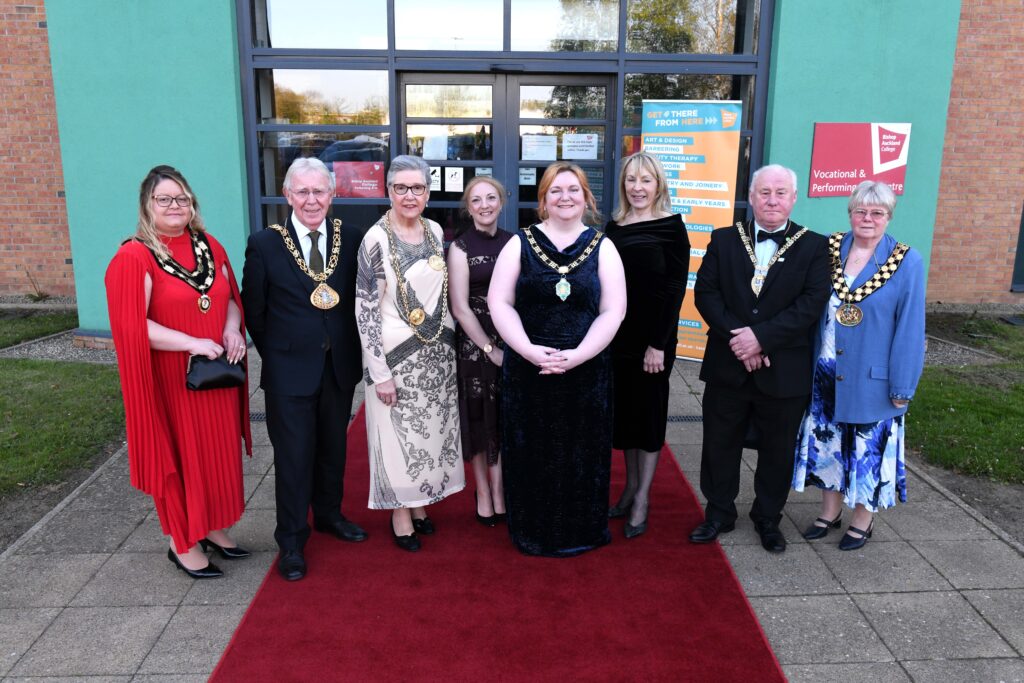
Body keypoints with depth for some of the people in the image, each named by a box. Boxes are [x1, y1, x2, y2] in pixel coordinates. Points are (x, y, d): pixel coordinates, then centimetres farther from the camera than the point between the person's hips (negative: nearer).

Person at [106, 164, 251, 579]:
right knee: (181, 456, 6)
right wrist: (192, 343, -22)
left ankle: (212, 528, 33)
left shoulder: (210, 247, 6)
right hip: (171, 380, -6)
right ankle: (183, 545, 24)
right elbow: (131, 326, -18)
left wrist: (232, 329, -7)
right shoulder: (133, 258, -13)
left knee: (218, 452, 14)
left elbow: (230, 298, 14)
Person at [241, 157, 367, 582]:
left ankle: (329, 515, 40)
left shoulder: (351, 237, -2)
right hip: (289, 370, -3)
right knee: (293, 456, 6)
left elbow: (358, 298, 7)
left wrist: (350, 347, 5)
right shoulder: (264, 244, -9)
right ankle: (291, 539, 23)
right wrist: (276, 354, 3)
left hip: (340, 366, 3)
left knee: (333, 448, 19)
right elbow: (253, 309, 0)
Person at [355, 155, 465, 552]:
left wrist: (449, 342, 12)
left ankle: (419, 504, 34)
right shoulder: (376, 239, -15)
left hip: (437, 350, 6)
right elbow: (365, 310, -15)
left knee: (431, 430, 15)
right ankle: (400, 515, 24)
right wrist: (380, 372, -16)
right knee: (398, 434, 6)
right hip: (398, 354, -6)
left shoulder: (435, 231, 3)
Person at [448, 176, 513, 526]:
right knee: (479, 417, 8)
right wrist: (490, 348, -11)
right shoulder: (460, 247, -5)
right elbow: (460, 307, -10)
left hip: (512, 341, 3)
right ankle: (483, 492, 23)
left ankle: (499, 490, 23)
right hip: (474, 342, -3)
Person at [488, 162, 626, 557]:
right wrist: (530, 350, -15)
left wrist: (577, 355, -15)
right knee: (530, 454, 9)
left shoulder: (602, 247, 3)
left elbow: (613, 310, -2)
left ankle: (579, 532, 29)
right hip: (527, 369, 0)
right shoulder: (520, 244, 2)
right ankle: (532, 533, 27)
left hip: (585, 370, 0)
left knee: (580, 454, 10)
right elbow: (499, 303, -3)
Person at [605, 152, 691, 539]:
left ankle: (642, 500, 16)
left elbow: (676, 288, -10)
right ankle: (631, 487, 28)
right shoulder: (613, 227, 8)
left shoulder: (671, 226, -6)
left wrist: (659, 343, -15)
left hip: (654, 338, -5)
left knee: (649, 412, 5)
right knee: (624, 412, 13)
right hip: (617, 336, 5)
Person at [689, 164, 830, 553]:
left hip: (784, 371, -1)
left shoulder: (813, 247, -1)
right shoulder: (724, 240, 3)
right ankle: (719, 513, 31)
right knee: (720, 445, 12)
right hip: (727, 367, 1)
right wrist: (736, 336, -16)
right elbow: (706, 293, -3)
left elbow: (812, 303, -11)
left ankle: (768, 518, 33)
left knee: (777, 451, 13)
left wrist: (761, 336, -21)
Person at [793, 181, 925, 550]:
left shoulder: (907, 262, -10)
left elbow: (910, 329, -9)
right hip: (826, 374, 4)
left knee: (869, 448, 9)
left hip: (872, 378, -3)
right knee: (828, 442, 15)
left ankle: (863, 520, 30)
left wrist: (902, 387, -10)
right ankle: (830, 512, 34)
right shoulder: (829, 249, 0)